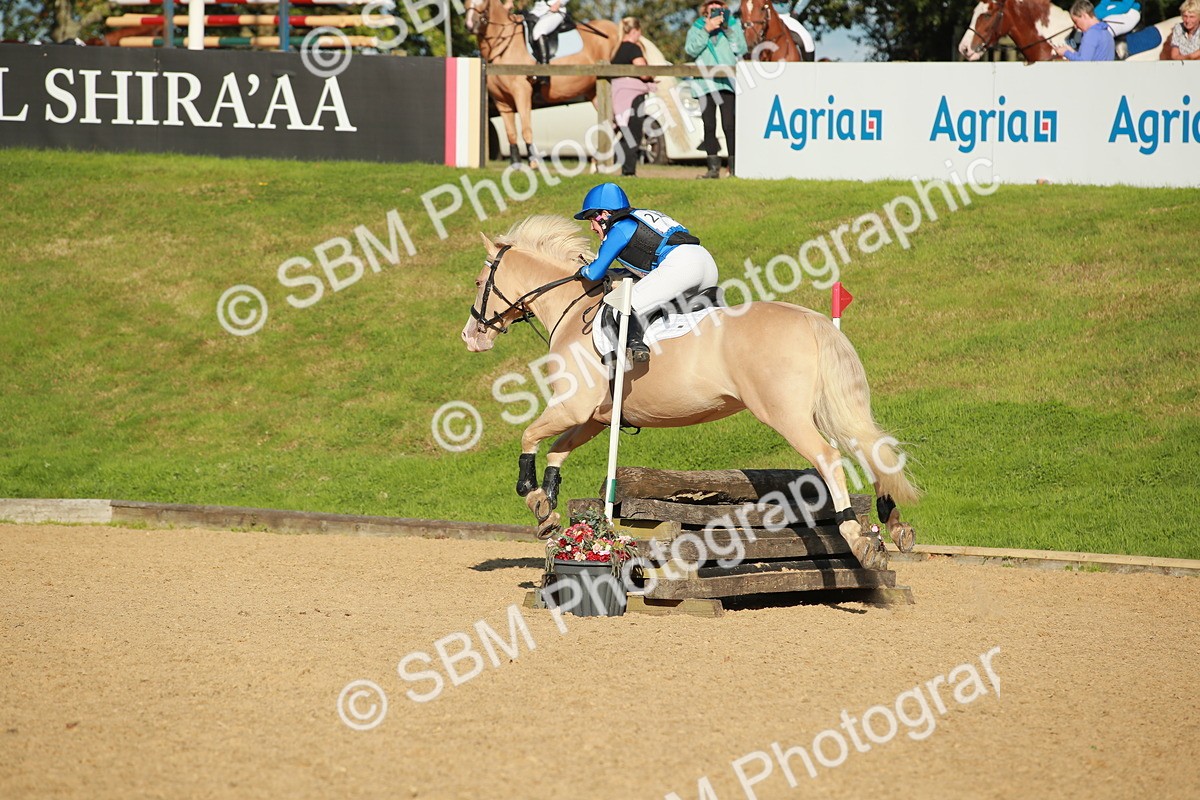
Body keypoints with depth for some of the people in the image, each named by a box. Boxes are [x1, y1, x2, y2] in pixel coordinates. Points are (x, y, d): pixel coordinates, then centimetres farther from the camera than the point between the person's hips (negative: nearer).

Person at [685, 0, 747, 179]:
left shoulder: (733, 25, 9)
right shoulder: (697, 27, 11)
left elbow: (741, 49, -4)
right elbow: (691, 50, -6)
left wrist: (728, 29, -11)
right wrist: (706, 29, -13)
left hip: (727, 82, -2)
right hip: (705, 82, 2)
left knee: (729, 125, -9)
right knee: (709, 126, 3)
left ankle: (734, 168, -8)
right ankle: (713, 168, 8)